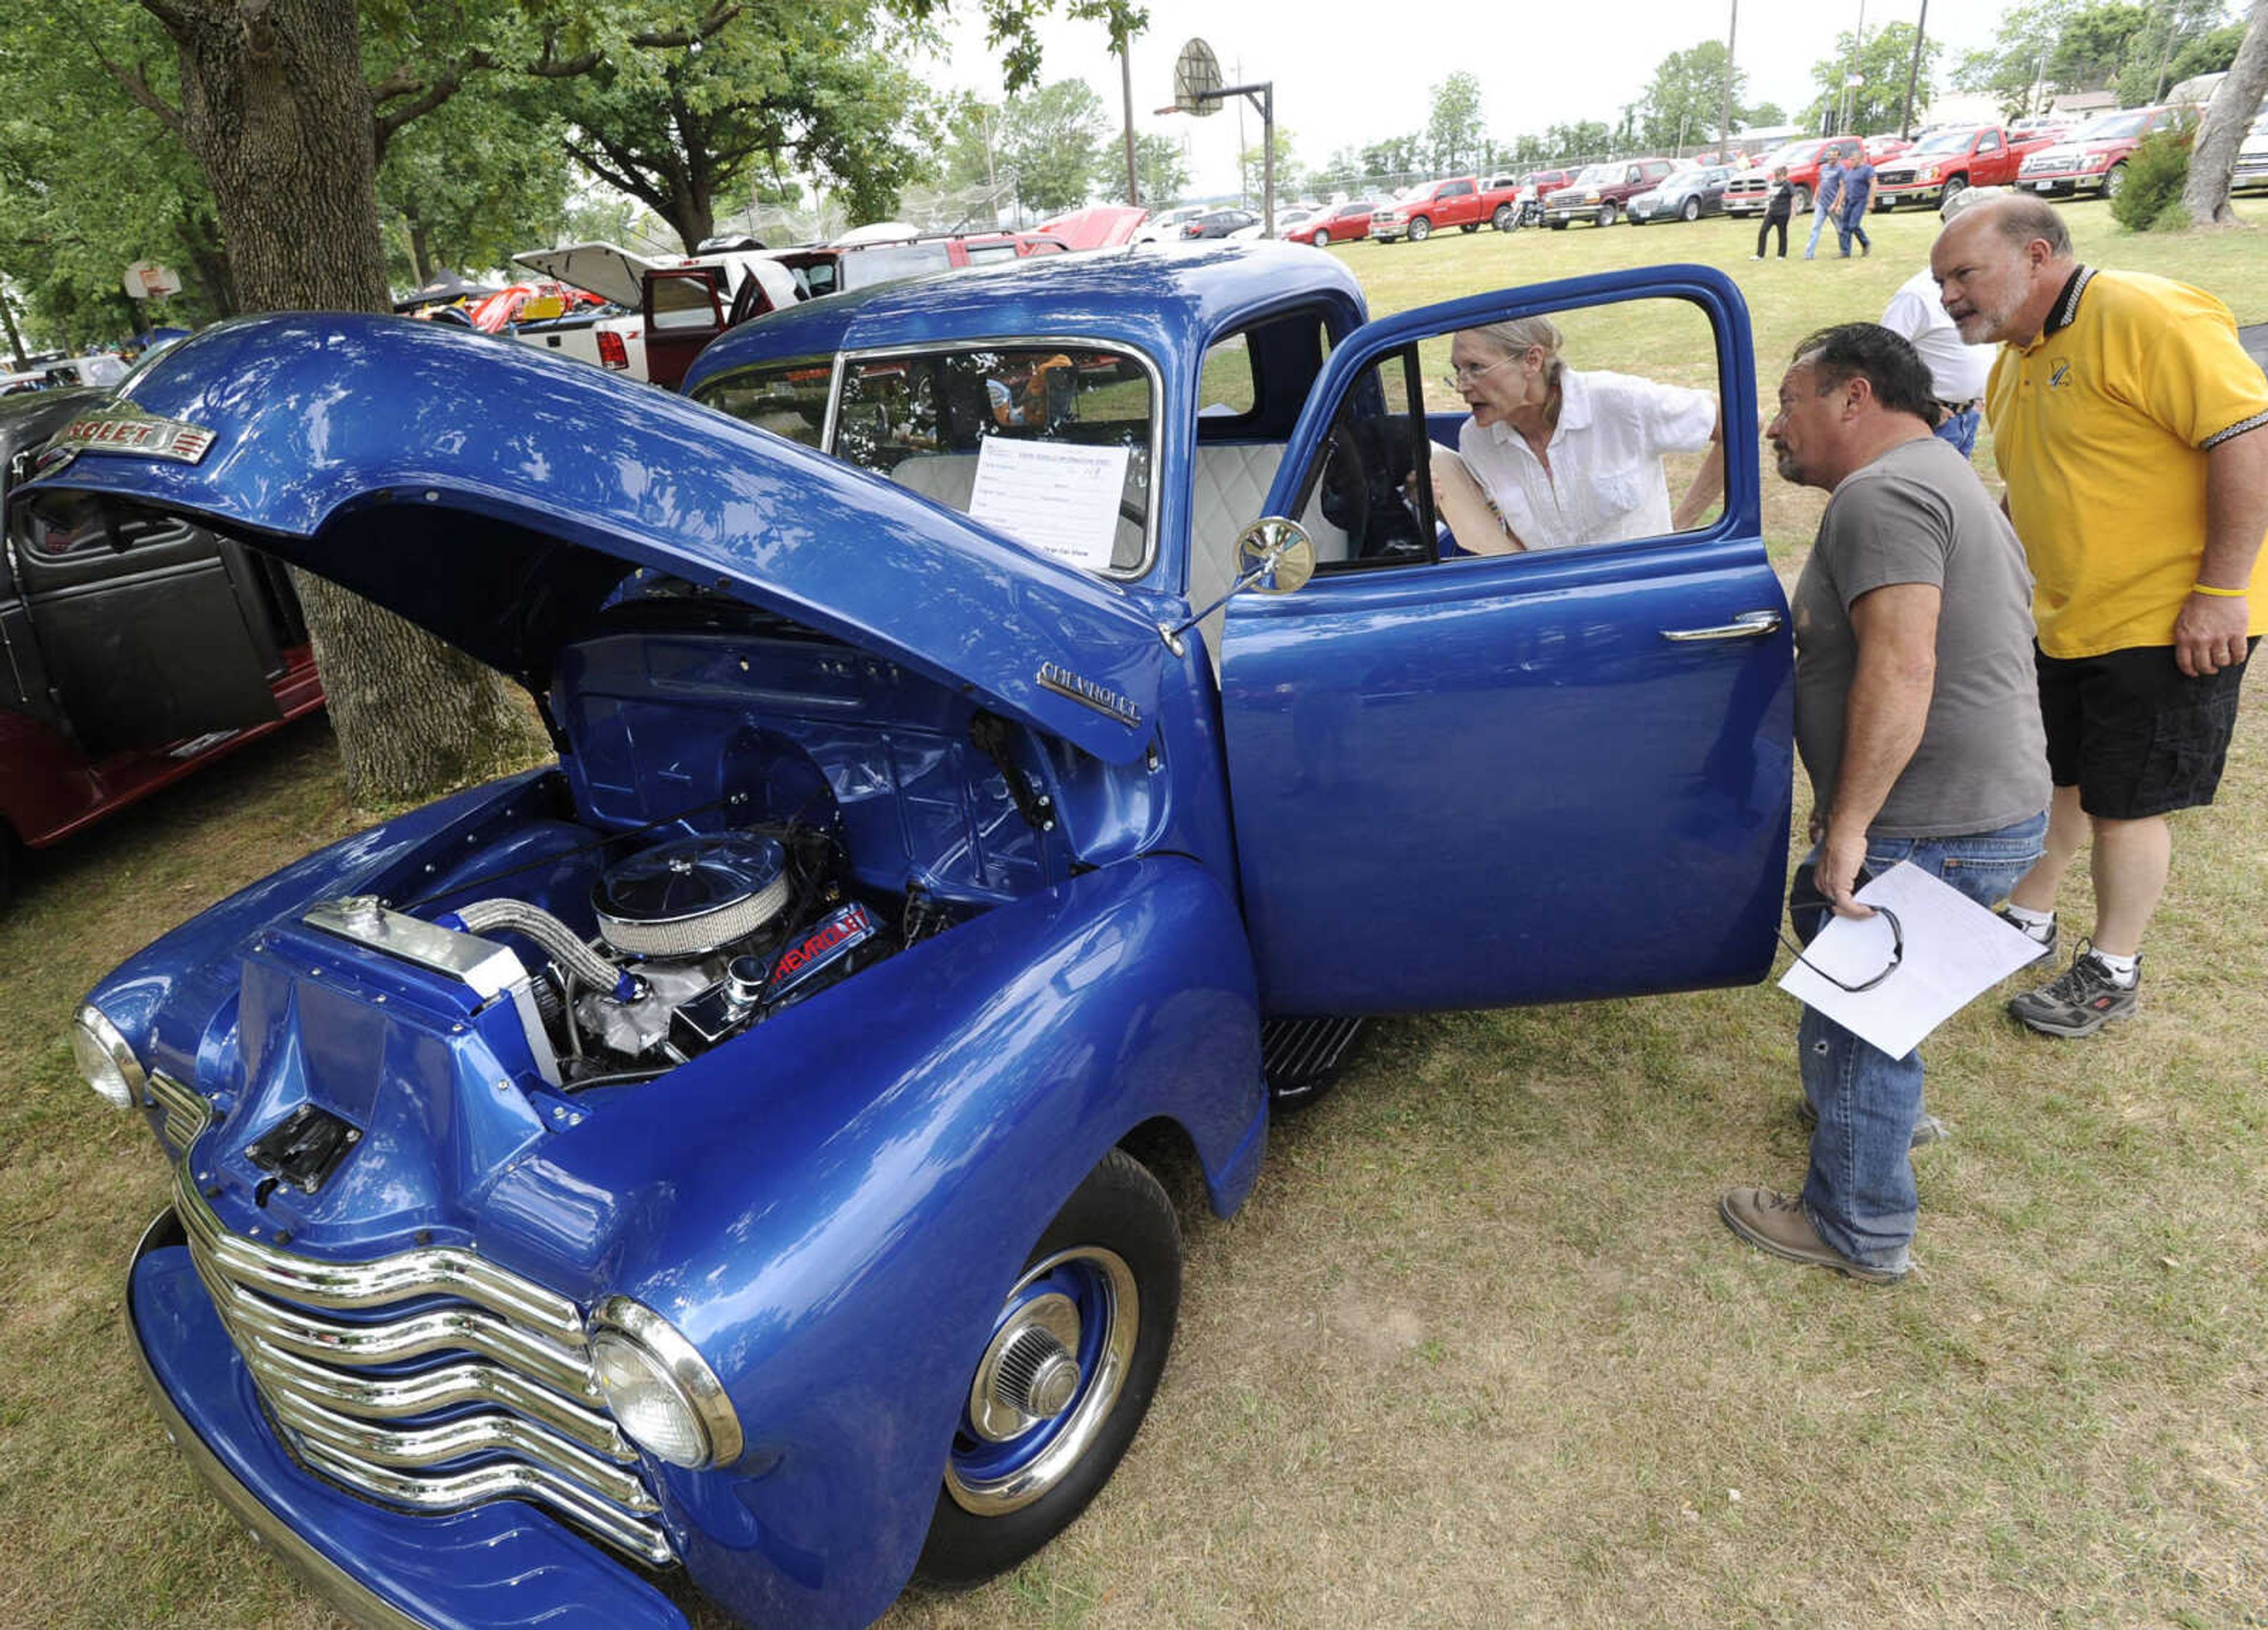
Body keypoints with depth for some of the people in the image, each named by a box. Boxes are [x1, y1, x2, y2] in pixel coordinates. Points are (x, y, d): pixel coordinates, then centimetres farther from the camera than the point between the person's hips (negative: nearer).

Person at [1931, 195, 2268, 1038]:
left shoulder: (2146, 315, -18)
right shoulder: (2015, 363, 10)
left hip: (2167, 626, -8)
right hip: (2063, 623, 8)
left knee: (2124, 803, 3)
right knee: (2049, 779, 17)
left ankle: (2113, 973, 20)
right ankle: (2029, 921, 36)